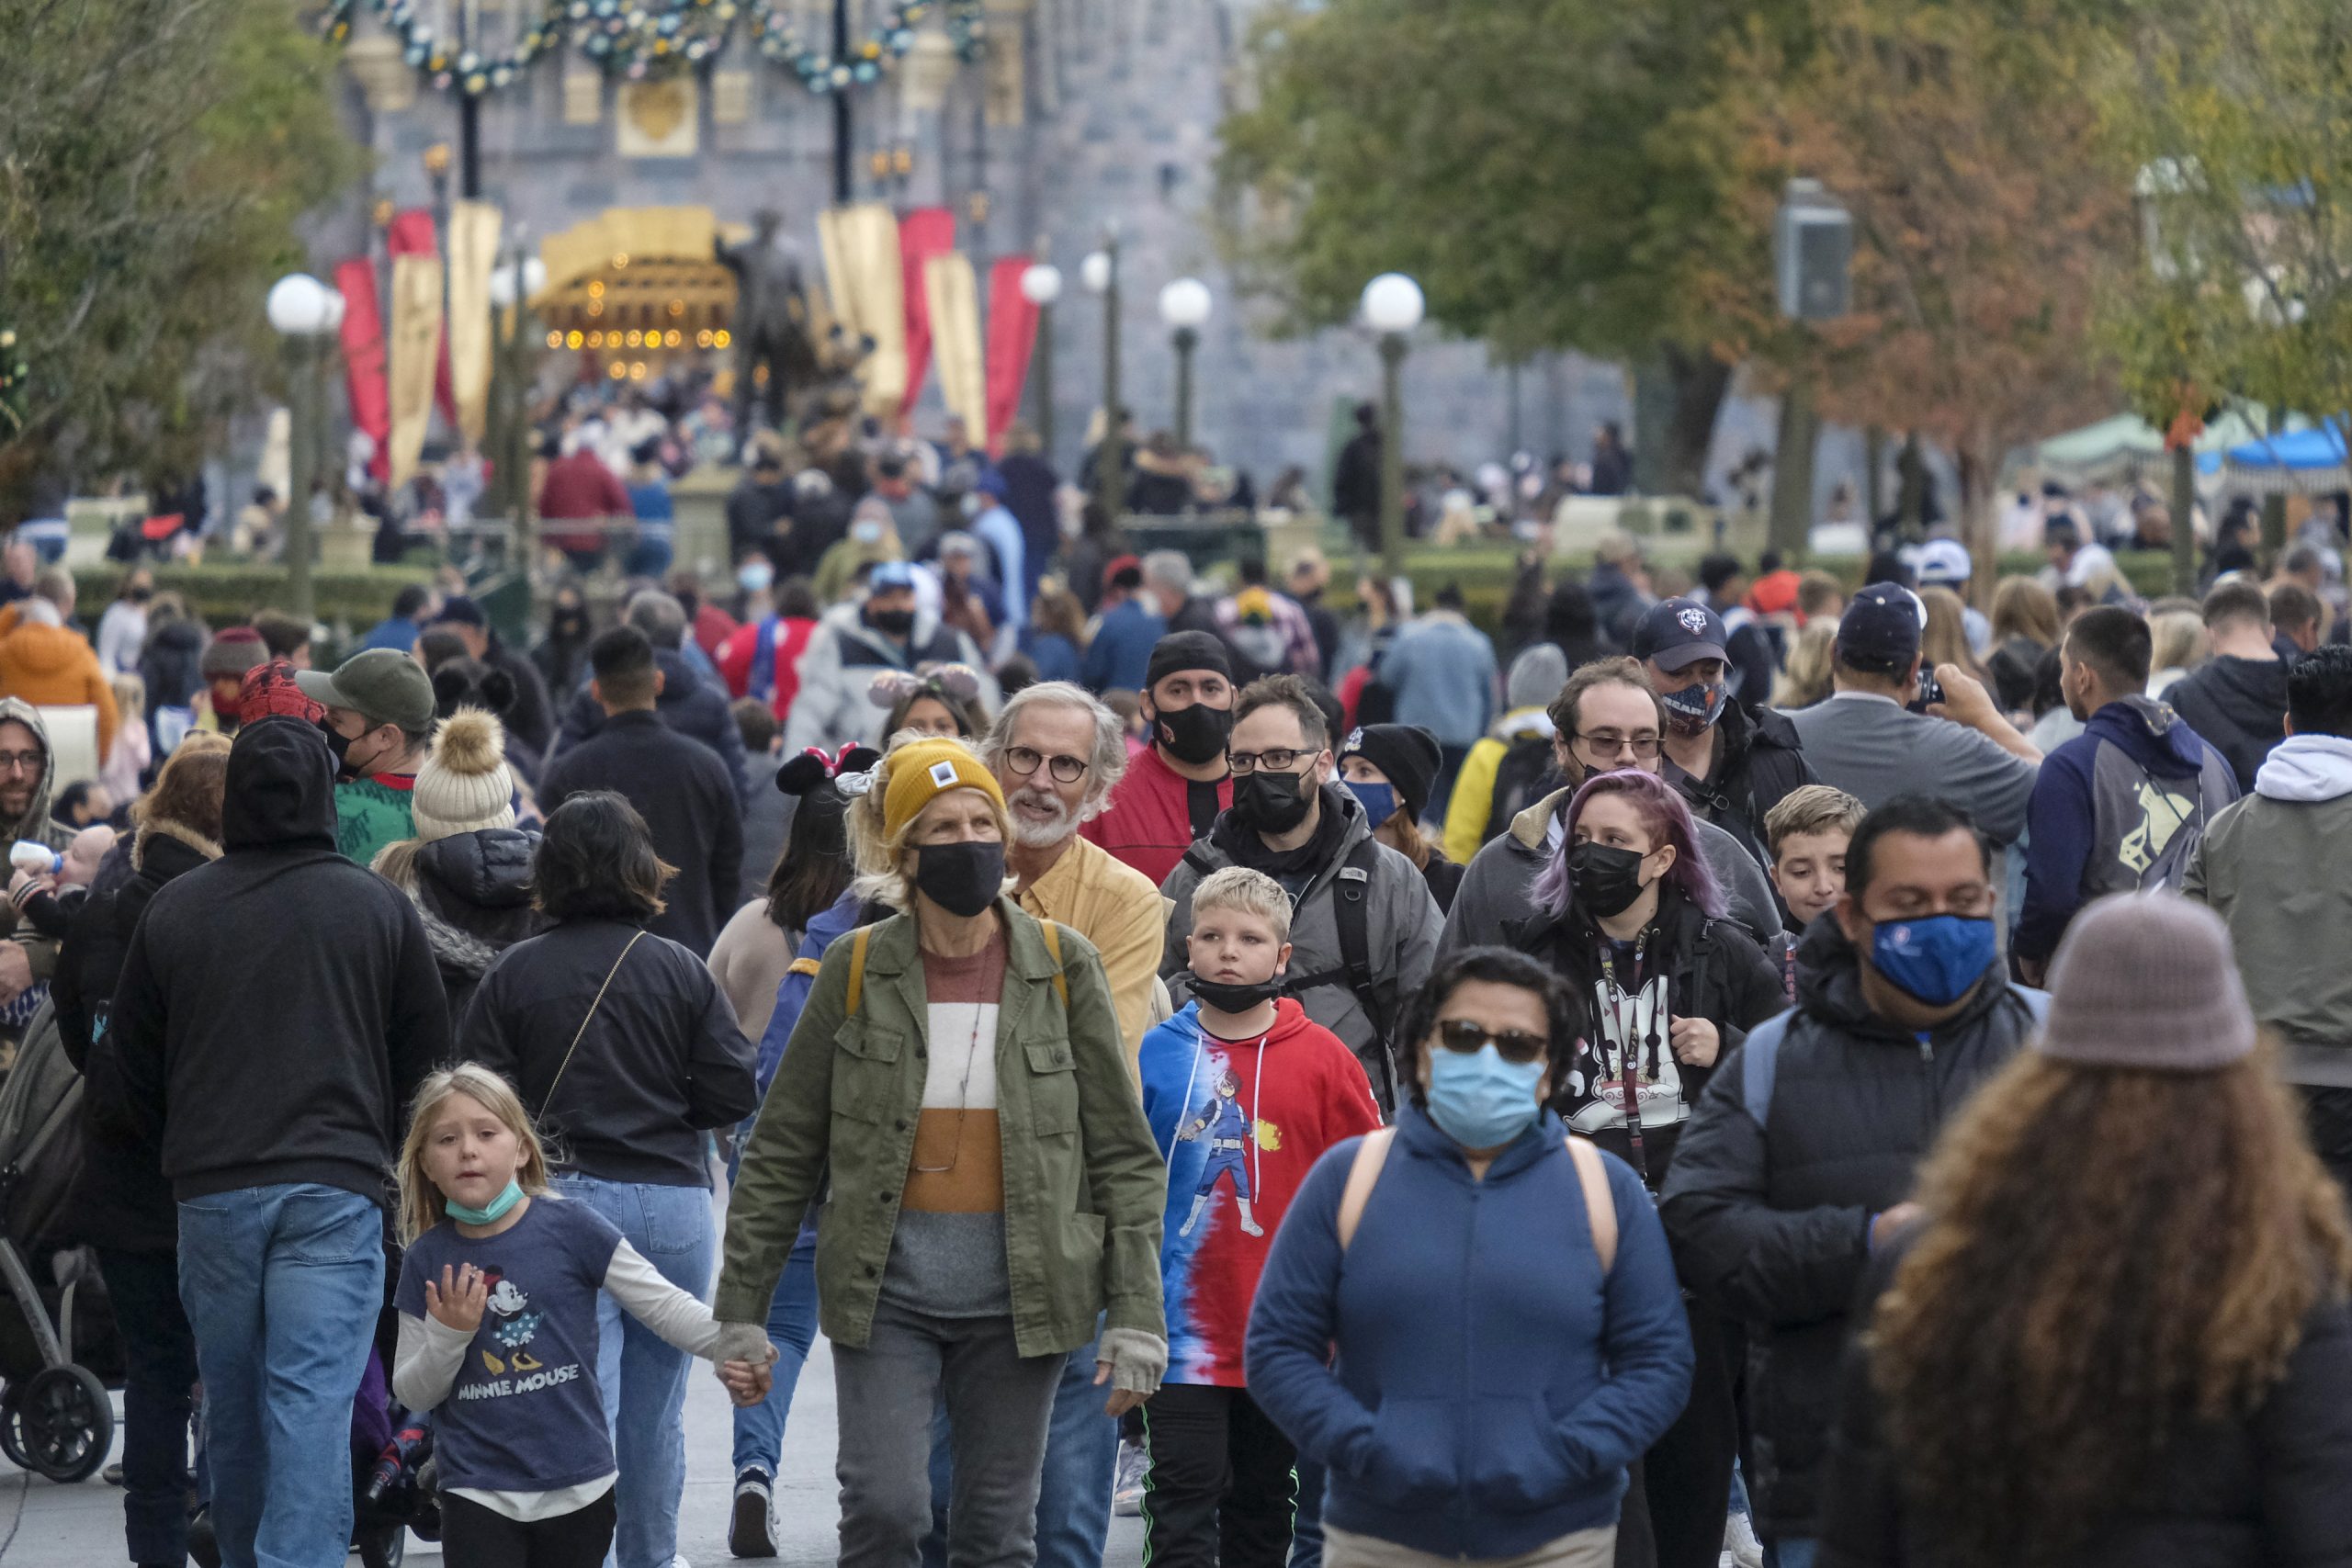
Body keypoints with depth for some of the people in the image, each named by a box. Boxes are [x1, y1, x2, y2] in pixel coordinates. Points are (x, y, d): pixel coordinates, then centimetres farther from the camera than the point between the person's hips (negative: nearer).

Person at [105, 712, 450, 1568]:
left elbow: (129, 1073, 12)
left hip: (211, 1189, 2)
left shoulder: (171, 911, 5)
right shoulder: (379, 907, 2)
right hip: (337, 1190, -2)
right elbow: (427, 1058, 9)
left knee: (232, 1406, 14)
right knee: (314, 1401, -8)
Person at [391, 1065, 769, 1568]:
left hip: (579, 1487, 0)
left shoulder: (572, 1229, -6)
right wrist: (446, 1338, -13)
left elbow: (663, 1304, -5)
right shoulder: (427, 1260, 1)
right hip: (478, 1494, 0)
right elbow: (413, 1394, 6)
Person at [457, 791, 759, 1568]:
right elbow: (733, 1094, -2)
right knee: (656, 1413, 14)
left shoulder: (513, 973, -3)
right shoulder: (682, 970, -1)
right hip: (672, 1201, 1)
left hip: (561, 1201, -1)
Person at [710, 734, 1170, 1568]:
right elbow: (782, 1153, 5)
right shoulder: (857, 970, 0)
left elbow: (1124, 1154, 3)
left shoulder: (1062, 966, 1)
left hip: (1018, 1285, 1)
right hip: (886, 1281, 0)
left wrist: (1135, 1313, -4)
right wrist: (741, 1309, 2)